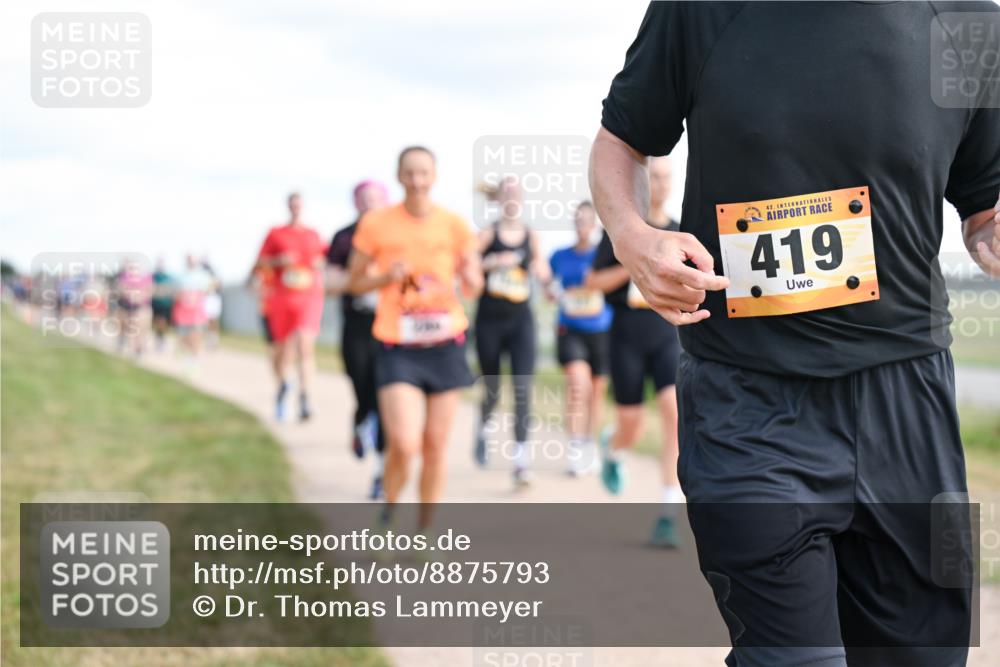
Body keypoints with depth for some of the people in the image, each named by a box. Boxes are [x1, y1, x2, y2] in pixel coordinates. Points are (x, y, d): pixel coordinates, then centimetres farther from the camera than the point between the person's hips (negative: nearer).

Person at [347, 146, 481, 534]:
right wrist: (387, 276, -12)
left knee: (435, 447, 4)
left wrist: (470, 278, -15)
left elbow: (474, 288, 9)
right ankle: (388, 511, 14)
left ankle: (424, 530, 20)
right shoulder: (376, 224, -1)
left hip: (445, 345, 2)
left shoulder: (454, 225, 2)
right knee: (404, 444, -15)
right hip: (397, 347, -2)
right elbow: (355, 283, 7)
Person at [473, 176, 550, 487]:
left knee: (523, 388, -12)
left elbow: (544, 275, 13)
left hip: (521, 322, 1)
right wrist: (493, 262, -23)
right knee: (492, 389, 11)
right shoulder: (488, 234, -5)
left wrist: (539, 269, -8)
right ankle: (483, 426, 45)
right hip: (489, 321, -1)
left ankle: (521, 458, -12)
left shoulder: (531, 236, 3)